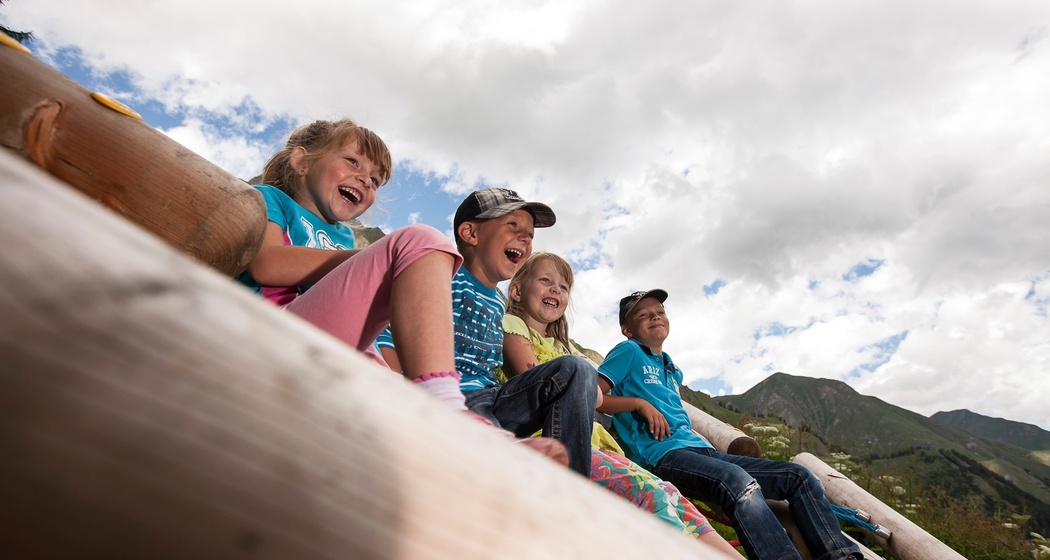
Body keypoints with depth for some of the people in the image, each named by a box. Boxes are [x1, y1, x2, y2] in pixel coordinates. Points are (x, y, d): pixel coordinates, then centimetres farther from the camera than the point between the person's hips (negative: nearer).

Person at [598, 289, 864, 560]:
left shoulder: (673, 371, 28)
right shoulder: (629, 352, 5)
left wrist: (702, 438, 18)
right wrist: (639, 402, -14)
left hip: (702, 449, 9)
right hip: (662, 455, -9)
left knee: (799, 476, -1)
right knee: (739, 481, -37)